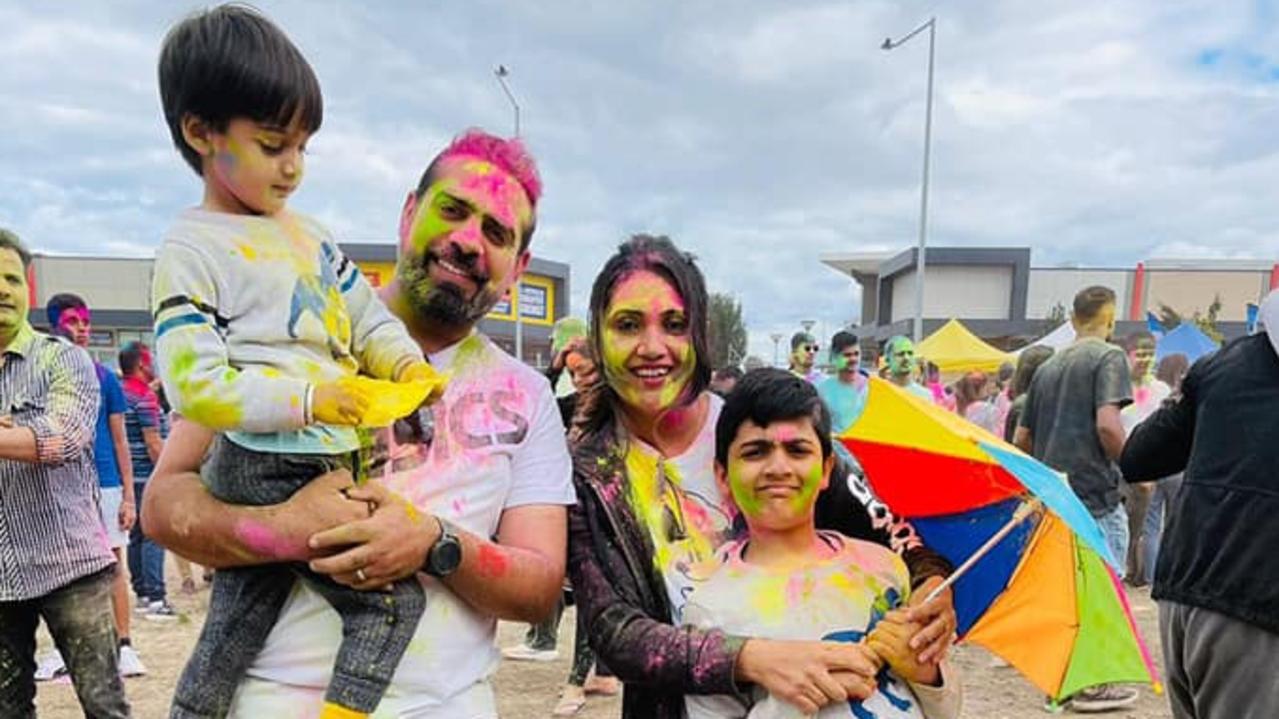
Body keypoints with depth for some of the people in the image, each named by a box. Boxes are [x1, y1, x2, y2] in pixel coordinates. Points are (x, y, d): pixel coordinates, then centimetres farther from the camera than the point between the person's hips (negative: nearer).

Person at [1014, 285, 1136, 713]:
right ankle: (1092, 685, 10)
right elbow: (1107, 425, -21)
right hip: (1096, 494, -7)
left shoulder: (1048, 367, 13)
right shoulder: (1108, 357, -7)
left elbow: (1020, 440, 13)